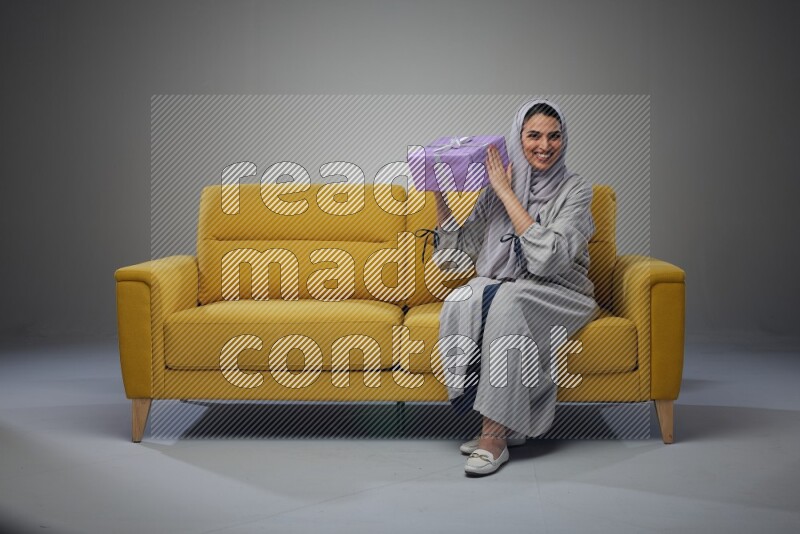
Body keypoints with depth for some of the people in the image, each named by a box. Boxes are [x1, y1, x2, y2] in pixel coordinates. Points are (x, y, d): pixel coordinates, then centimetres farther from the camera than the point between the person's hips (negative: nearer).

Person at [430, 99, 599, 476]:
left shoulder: (575, 190, -5)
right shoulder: (497, 185, 8)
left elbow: (547, 257, -21)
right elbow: (461, 245, 11)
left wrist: (506, 193, -18)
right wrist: (439, 193, 0)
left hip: (559, 295, -3)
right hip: (501, 286, 4)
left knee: (507, 301, -36)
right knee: (461, 301, -30)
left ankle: (495, 435, -31)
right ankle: (498, 423, -23)